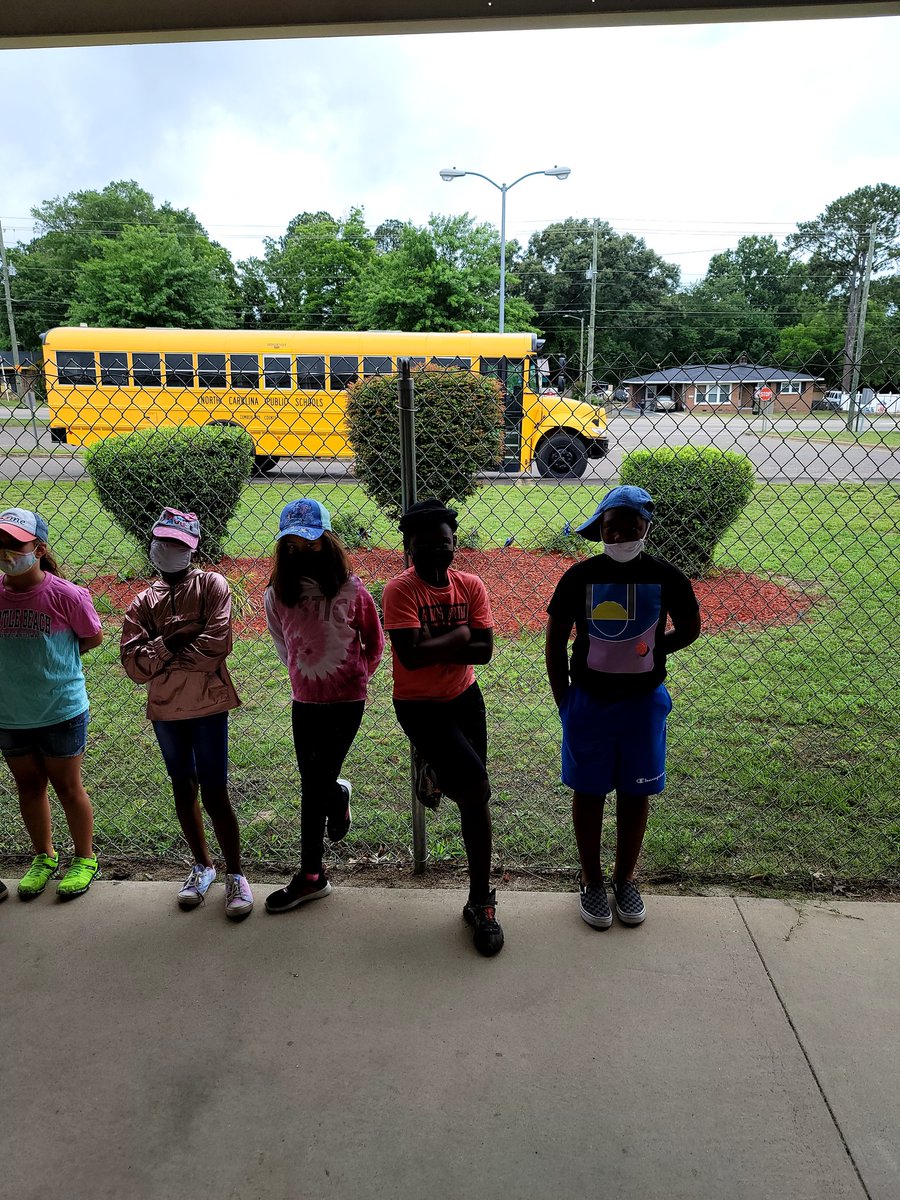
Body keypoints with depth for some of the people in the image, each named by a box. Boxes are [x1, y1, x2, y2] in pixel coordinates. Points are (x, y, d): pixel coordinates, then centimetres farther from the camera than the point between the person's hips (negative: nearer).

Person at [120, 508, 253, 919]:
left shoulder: (212, 585, -6)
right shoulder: (145, 601, 6)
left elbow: (216, 645, -19)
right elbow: (133, 664, -4)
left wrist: (162, 657, -8)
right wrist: (170, 643, -19)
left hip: (207, 705, -5)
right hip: (165, 711, 5)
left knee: (214, 794, -2)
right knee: (183, 790, 16)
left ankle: (235, 875, 15)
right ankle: (202, 865, 35)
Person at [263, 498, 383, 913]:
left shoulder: (350, 589, -12)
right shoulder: (277, 594, -5)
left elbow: (374, 642, 3)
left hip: (346, 700, -3)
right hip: (305, 700, 3)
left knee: (317, 784, 0)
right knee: (315, 782, 11)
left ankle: (311, 876, 16)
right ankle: (340, 794, 49)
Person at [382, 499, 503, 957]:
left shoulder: (471, 585, -4)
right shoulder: (400, 590, -17)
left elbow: (484, 649, -12)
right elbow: (411, 655, -28)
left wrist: (433, 645, -20)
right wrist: (458, 633, -17)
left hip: (465, 699, 5)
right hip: (419, 707, -5)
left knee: (474, 799, 10)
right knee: (476, 788, -14)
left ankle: (480, 902, 28)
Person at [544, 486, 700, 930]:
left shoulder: (665, 577, -7)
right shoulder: (580, 576, -9)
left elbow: (689, 629, 9)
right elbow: (556, 641, -1)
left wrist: (648, 653, -1)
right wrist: (563, 700, -2)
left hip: (643, 701, 1)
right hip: (589, 701, -1)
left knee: (635, 794, 13)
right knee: (588, 793, 10)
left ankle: (625, 880, 33)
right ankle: (592, 881, 29)